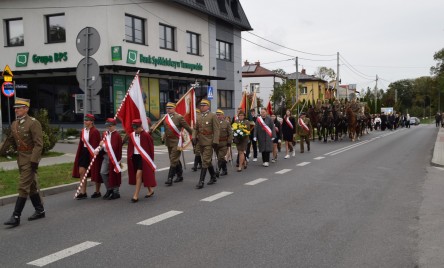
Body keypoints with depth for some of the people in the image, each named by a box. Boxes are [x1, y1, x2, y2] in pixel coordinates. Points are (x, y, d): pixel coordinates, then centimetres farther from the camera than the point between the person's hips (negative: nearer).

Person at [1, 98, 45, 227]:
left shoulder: (33, 123, -14)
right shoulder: (14, 124, 10)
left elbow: (38, 144, -18)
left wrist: (34, 160, -22)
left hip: (30, 159, -8)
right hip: (21, 158, 8)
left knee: (23, 187, -7)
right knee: (32, 185, 16)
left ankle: (16, 217, -4)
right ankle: (40, 211, 27)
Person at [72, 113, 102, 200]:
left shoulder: (95, 132, -14)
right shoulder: (83, 131, 8)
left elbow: (96, 145, -15)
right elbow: (81, 144, 13)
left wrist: (95, 155, -19)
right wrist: (79, 155, 11)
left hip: (92, 153, -7)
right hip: (84, 152, 7)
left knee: (95, 172, 5)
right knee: (81, 171, 0)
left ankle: (97, 192, 19)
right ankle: (83, 193, 4)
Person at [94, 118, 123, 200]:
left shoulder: (117, 135, -13)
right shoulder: (105, 134, 11)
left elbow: (114, 147, -20)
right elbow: (102, 144, 11)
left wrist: (104, 145, -21)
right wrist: (98, 149, -8)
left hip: (113, 158, -7)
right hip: (105, 156, 7)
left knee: (113, 175, 1)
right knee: (103, 173, 5)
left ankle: (116, 192, 13)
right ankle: (109, 189, 21)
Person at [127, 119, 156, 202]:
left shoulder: (146, 135, -11)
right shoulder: (131, 135, 3)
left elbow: (151, 147, -6)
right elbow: (130, 148, 12)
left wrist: (151, 159, -5)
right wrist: (129, 157, 6)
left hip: (143, 157, -6)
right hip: (134, 157, 6)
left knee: (138, 175, -13)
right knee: (141, 175, 15)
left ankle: (136, 195, -10)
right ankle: (150, 190, 33)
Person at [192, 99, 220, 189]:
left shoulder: (213, 116, -4)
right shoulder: (199, 117, 12)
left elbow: (216, 130, -9)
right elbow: (195, 129, 15)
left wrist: (215, 141, -15)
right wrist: (194, 137, -3)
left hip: (208, 143, -6)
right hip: (200, 143, 6)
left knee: (205, 161, -9)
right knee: (208, 161, 16)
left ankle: (201, 181, -10)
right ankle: (213, 178, 30)